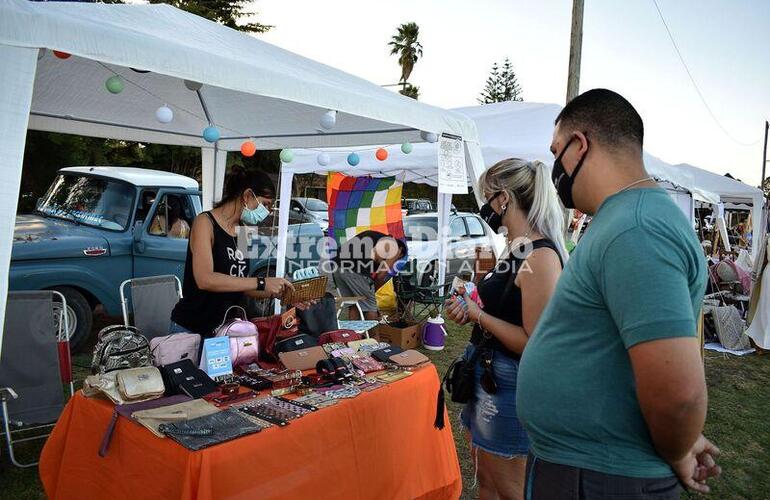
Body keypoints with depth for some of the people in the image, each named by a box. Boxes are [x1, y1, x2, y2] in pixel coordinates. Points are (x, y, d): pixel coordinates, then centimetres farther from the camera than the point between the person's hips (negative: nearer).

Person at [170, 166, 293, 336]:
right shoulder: (205, 222, -12)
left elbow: (241, 285, 9)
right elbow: (204, 279, -26)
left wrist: (277, 293, -4)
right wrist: (261, 283, -28)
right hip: (190, 328, -6)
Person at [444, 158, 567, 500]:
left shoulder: (540, 256, -22)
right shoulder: (516, 248, 7)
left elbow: (535, 342, -25)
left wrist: (478, 315, -17)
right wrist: (471, 307, 1)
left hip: (508, 381, -9)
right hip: (486, 373, 9)